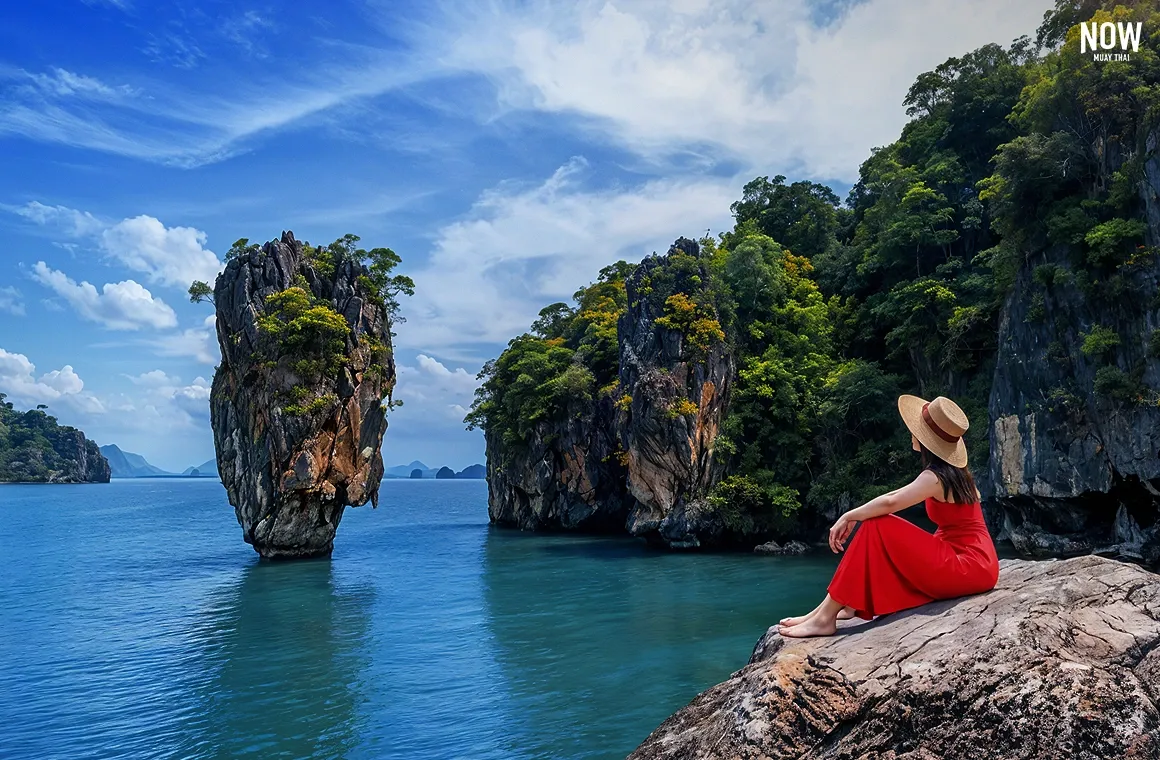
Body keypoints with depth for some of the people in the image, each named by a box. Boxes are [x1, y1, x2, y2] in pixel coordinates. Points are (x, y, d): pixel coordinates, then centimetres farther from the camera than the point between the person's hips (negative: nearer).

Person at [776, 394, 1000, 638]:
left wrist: (849, 516, -17)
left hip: (970, 566, -9)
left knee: (877, 528, -16)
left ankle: (825, 617, -17)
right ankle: (851, 606, -1)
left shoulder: (936, 476, -16)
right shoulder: (954, 472, 12)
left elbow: (890, 502, -28)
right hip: (978, 563, 9)